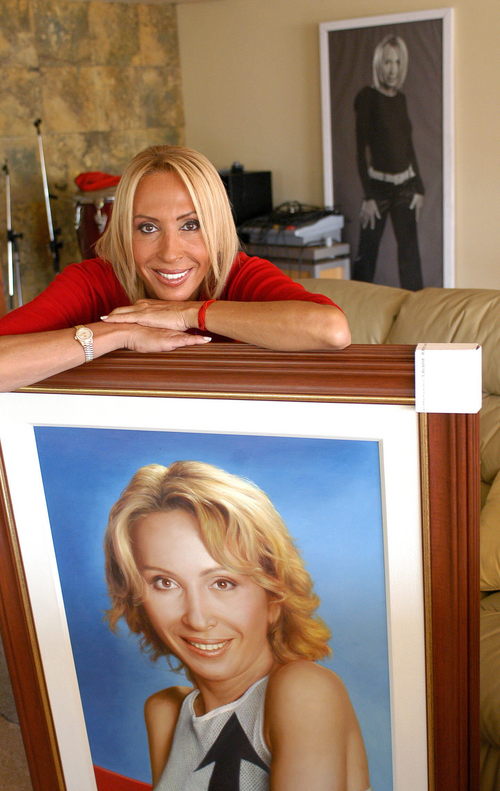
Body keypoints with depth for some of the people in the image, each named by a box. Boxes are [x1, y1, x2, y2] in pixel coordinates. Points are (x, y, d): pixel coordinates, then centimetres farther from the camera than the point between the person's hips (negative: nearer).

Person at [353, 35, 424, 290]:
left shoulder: (400, 98, 11)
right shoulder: (367, 96, -7)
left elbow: (409, 145, 15)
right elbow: (362, 148, -12)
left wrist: (418, 188, 10)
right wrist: (368, 197, -17)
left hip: (405, 185, 6)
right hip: (379, 184, -5)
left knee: (409, 249, 5)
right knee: (368, 250, 0)